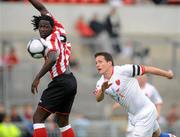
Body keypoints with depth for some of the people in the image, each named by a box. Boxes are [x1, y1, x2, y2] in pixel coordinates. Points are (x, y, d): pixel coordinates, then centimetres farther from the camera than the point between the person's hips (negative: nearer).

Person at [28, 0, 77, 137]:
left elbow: (52, 59, -32)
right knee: (63, 121, 20)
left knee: (38, 118, -9)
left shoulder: (51, 39, -12)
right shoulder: (59, 31, 9)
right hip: (71, 81, 9)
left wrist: (37, 78, -32)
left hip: (60, 82, -9)